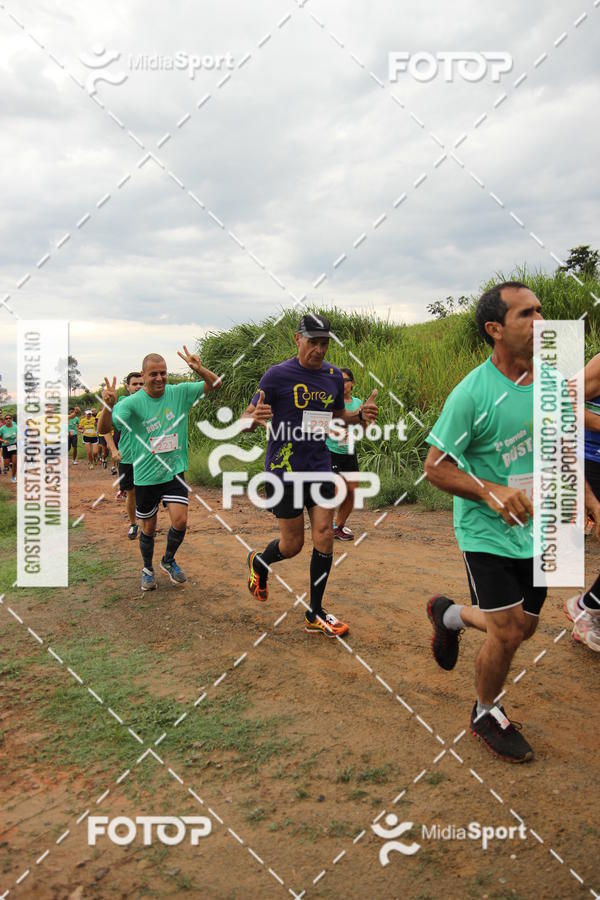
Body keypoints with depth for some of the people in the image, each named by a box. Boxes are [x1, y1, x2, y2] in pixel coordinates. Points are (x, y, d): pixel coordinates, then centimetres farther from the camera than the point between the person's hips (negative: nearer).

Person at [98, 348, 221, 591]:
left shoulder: (180, 392, -5)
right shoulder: (132, 402, -13)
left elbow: (216, 384, -3)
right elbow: (104, 428, -23)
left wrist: (199, 369, -24)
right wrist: (108, 405, -44)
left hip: (174, 471, 1)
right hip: (145, 475, -1)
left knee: (180, 521, -11)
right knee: (149, 527, 12)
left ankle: (169, 561, 20)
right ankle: (147, 569, 39)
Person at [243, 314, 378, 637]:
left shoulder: (334, 376, 6)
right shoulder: (277, 375, -10)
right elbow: (247, 418, -7)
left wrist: (360, 414, -1)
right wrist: (255, 418, -32)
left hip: (320, 466, 5)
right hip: (285, 468, -4)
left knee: (324, 536, -1)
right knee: (292, 544, 4)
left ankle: (315, 614, 13)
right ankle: (258, 562, 39)